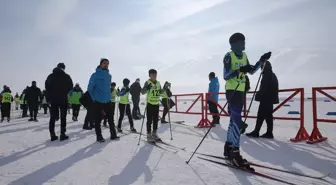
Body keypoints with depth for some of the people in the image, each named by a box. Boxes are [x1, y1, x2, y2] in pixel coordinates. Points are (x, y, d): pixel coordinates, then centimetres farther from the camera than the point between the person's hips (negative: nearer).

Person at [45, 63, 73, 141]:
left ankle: (52, 135, 8)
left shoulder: (50, 76, 6)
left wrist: (50, 97, 10)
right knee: (63, 117, 2)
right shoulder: (66, 76, -5)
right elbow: (70, 87, -4)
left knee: (52, 118, 8)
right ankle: (62, 134, 1)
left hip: (53, 99, 3)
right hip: (63, 99, -3)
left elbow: (47, 87, 4)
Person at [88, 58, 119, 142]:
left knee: (110, 118, 8)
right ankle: (99, 136, 14)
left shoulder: (109, 75, 8)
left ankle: (113, 135, 17)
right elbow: (90, 88, -5)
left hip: (107, 101, 5)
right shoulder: (95, 75, -8)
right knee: (98, 119, 3)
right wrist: (94, 98, -6)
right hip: (98, 101, -5)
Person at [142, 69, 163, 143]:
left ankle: (154, 133, 26)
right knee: (149, 120, -2)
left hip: (157, 104, 6)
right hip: (150, 104, -6)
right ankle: (149, 135, 7)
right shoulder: (147, 82, -9)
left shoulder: (158, 83, 8)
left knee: (156, 120, 13)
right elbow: (142, 92, -18)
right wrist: (147, 88, -37)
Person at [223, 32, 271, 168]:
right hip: (232, 91, -8)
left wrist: (262, 60, 10)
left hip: (240, 91, 8)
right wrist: (239, 70, -30)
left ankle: (228, 148, 23)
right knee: (237, 120, -15)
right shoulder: (229, 56, -9)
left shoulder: (243, 56, 14)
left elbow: (251, 71, 20)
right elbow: (225, 76, -16)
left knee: (234, 119, 12)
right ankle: (235, 152, -12)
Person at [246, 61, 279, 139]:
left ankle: (256, 132, -5)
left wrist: (258, 96, -11)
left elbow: (263, 88, -19)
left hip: (265, 99, -10)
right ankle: (269, 133, 12)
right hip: (271, 99, 10)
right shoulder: (273, 75, 19)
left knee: (261, 116, -8)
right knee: (268, 116, 10)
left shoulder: (266, 75, -12)